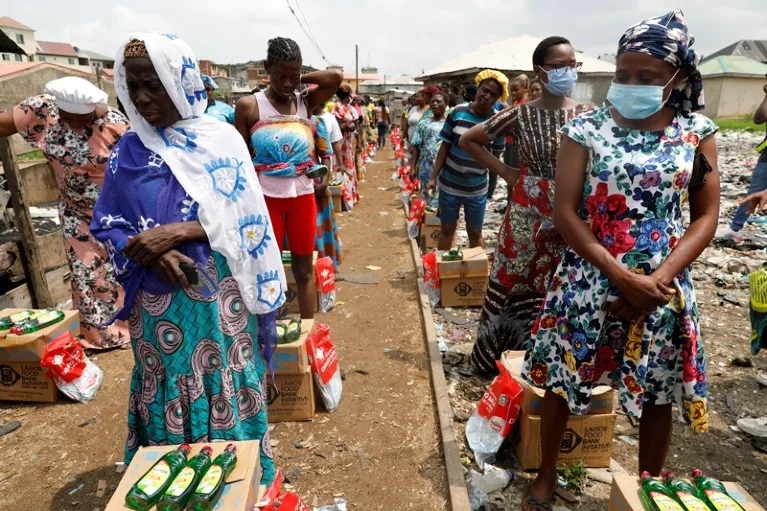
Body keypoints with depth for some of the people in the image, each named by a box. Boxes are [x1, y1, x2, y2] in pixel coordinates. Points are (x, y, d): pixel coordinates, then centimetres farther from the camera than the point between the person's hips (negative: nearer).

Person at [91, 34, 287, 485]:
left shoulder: (219, 139, -5)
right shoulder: (129, 150, 3)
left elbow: (242, 217, -8)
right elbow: (106, 224, 3)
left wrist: (177, 232, -20)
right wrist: (153, 254, -17)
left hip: (219, 295, -2)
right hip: (157, 299, 3)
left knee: (224, 391, 10)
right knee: (168, 391, 14)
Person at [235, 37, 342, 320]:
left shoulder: (306, 101, 4)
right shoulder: (249, 106, -5)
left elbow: (335, 78, -11)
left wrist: (300, 79, -5)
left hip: (303, 196, 3)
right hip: (267, 198, -3)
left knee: (304, 268, 11)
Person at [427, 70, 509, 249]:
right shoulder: (457, 112, -7)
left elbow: (495, 157, 1)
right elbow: (445, 147, -2)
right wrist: (434, 177, -5)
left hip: (477, 188, 0)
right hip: (449, 184, 0)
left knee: (475, 232, 14)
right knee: (447, 229, 14)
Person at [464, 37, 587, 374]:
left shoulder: (586, 116, 0)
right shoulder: (521, 115, -3)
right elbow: (468, 139, 5)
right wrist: (502, 169, -1)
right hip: (526, 213, -1)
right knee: (517, 282, 7)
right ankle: (504, 355, 25)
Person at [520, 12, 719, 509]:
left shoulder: (697, 132, 1)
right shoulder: (587, 129, -5)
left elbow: (707, 215, 2)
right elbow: (565, 212, -9)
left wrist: (660, 278, -13)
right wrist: (620, 275, -17)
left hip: (663, 286, 2)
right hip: (588, 281, -1)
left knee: (658, 393, 13)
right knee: (562, 378, 7)